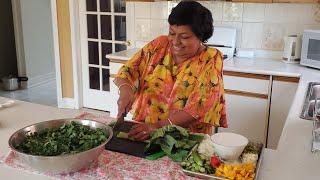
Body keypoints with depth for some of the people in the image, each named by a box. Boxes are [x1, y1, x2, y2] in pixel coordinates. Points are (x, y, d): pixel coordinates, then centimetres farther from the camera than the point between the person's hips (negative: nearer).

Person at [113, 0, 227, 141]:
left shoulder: (211, 60, -9)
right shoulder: (159, 45, 1)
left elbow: (198, 108, -16)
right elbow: (128, 71, 3)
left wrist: (159, 126, -26)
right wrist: (125, 89, -19)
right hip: (142, 129, 2)